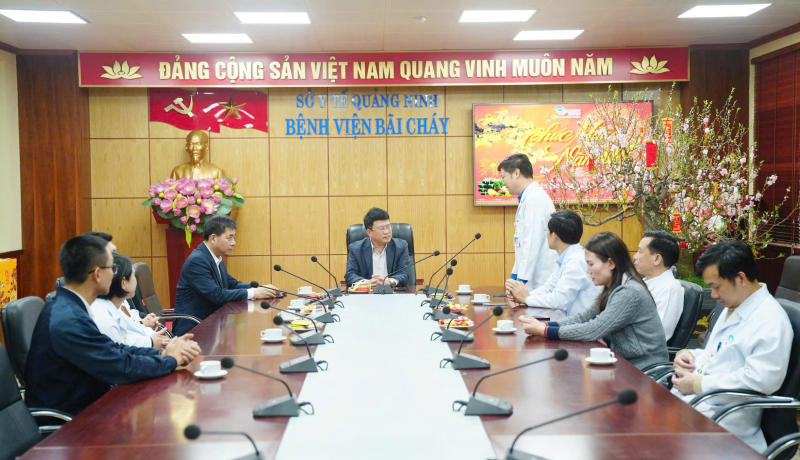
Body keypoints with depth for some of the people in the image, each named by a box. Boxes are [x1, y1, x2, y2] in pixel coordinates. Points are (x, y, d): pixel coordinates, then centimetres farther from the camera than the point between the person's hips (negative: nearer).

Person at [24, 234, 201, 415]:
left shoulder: (67, 307, 3)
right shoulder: (69, 319, -27)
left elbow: (113, 349, 6)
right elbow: (124, 367, -23)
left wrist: (161, 353, -6)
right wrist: (171, 359, -8)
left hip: (77, 405, 8)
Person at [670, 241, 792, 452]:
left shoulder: (770, 321, -14)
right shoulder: (731, 307, 16)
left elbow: (761, 379, -23)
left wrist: (698, 384, -18)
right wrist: (690, 355, 6)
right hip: (691, 396, 9)